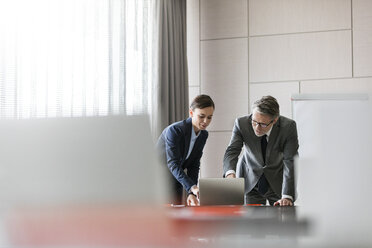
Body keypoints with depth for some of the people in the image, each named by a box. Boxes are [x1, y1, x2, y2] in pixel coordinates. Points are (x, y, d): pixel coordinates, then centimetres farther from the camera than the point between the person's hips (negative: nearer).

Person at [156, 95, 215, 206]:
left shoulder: (203, 135, -2)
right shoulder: (174, 130, -24)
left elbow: (194, 165, -3)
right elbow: (173, 164, -30)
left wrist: (191, 193, -16)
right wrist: (192, 187, -42)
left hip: (175, 180, 6)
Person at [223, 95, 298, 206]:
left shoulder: (288, 127, -23)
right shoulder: (241, 123, -20)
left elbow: (290, 162, -23)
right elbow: (231, 152, -23)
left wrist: (287, 196, -30)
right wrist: (230, 173, -45)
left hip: (278, 184, 0)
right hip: (250, 181, 1)